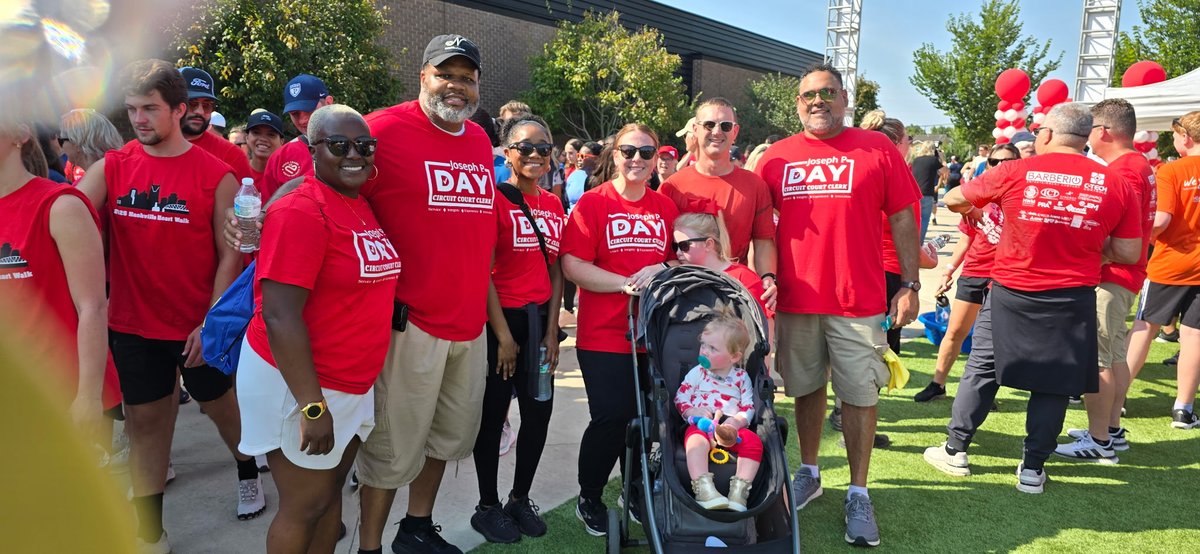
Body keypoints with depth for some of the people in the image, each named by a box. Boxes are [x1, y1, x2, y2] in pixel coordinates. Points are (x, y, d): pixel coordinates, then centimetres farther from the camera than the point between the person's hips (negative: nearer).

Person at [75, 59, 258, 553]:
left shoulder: (216, 175, -9)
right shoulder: (111, 168, -1)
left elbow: (230, 255, -7)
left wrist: (211, 322, -12)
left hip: (198, 326, -2)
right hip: (132, 325, 3)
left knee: (221, 405, 15)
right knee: (144, 419, 11)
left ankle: (248, 473, 44)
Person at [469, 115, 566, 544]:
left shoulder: (554, 205, 8)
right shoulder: (494, 199, -10)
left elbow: (555, 272, 9)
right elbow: (482, 272, -13)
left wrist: (552, 330, 2)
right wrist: (503, 334, -13)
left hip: (539, 319, 6)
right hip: (499, 319, -6)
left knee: (539, 412, 12)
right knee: (493, 415, 6)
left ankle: (520, 500, 30)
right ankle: (487, 508, 22)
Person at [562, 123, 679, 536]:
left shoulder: (666, 207, 8)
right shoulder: (593, 203, -4)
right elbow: (572, 265, -12)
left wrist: (661, 269, -9)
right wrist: (626, 283, -20)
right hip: (604, 336, -4)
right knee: (610, 420, -3)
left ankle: (636, 494, 34)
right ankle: (589, 499, 21)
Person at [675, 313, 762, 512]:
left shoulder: (741, 378, 13)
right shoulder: (697, 373, 12)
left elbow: (749, 407, 7)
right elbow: (679, 399, 8)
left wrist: (737, 421, -13)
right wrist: (693, 411, -12)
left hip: (733, 428, 2)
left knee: (754, 442, -28)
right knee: (696, 441, -37)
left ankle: (740, 489, -28)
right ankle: (703, 488, -44)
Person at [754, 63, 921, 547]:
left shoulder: (877, 149, 0)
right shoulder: (777, 157, 6)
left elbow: (902, 218, 1)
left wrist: (910, 285, -3)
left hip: (858, 300, -2)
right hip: (795, 300, 2)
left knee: (860, 395, 3)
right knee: (806, 389, 14)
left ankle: (858, 495, 17)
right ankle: (808, 475, 32)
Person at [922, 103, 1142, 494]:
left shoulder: (1014, 173, -8)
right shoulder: (1116, 184, -3)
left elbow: (953, 200, 4)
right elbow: (1128, 254, -1)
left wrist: (972, 210, 26)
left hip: (1010, 293, -1)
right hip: (1072, 299, 1)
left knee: (981, 371, 12)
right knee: (1052, 383, 12)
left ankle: (955, 450, 21)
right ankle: (1033, 469, 18)